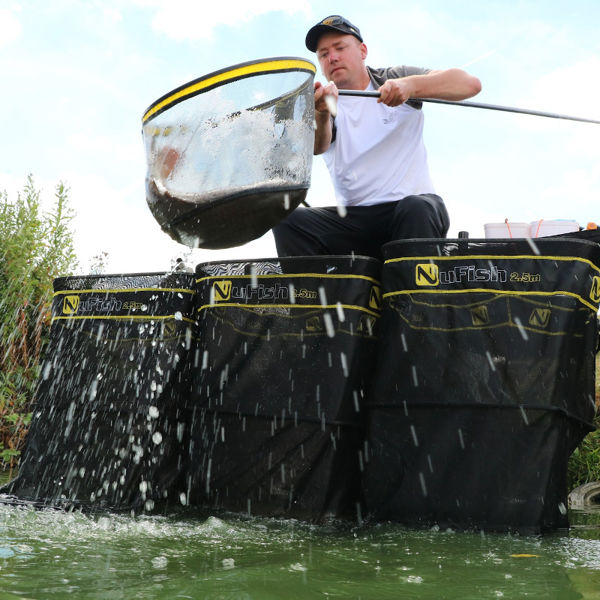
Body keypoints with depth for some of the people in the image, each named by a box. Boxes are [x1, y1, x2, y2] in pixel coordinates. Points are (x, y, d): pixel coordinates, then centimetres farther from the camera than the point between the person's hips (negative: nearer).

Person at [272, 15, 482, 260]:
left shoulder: (394, 79, 6)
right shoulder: (327, 102, 10)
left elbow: (470, 84, -7)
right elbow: (317, 146, -14)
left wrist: (411, 85, -25)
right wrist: (322, 113, -38)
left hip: (413, 202, -2)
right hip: (352, 219, 2)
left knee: (417, 209, -35)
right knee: (288, 220, -21)